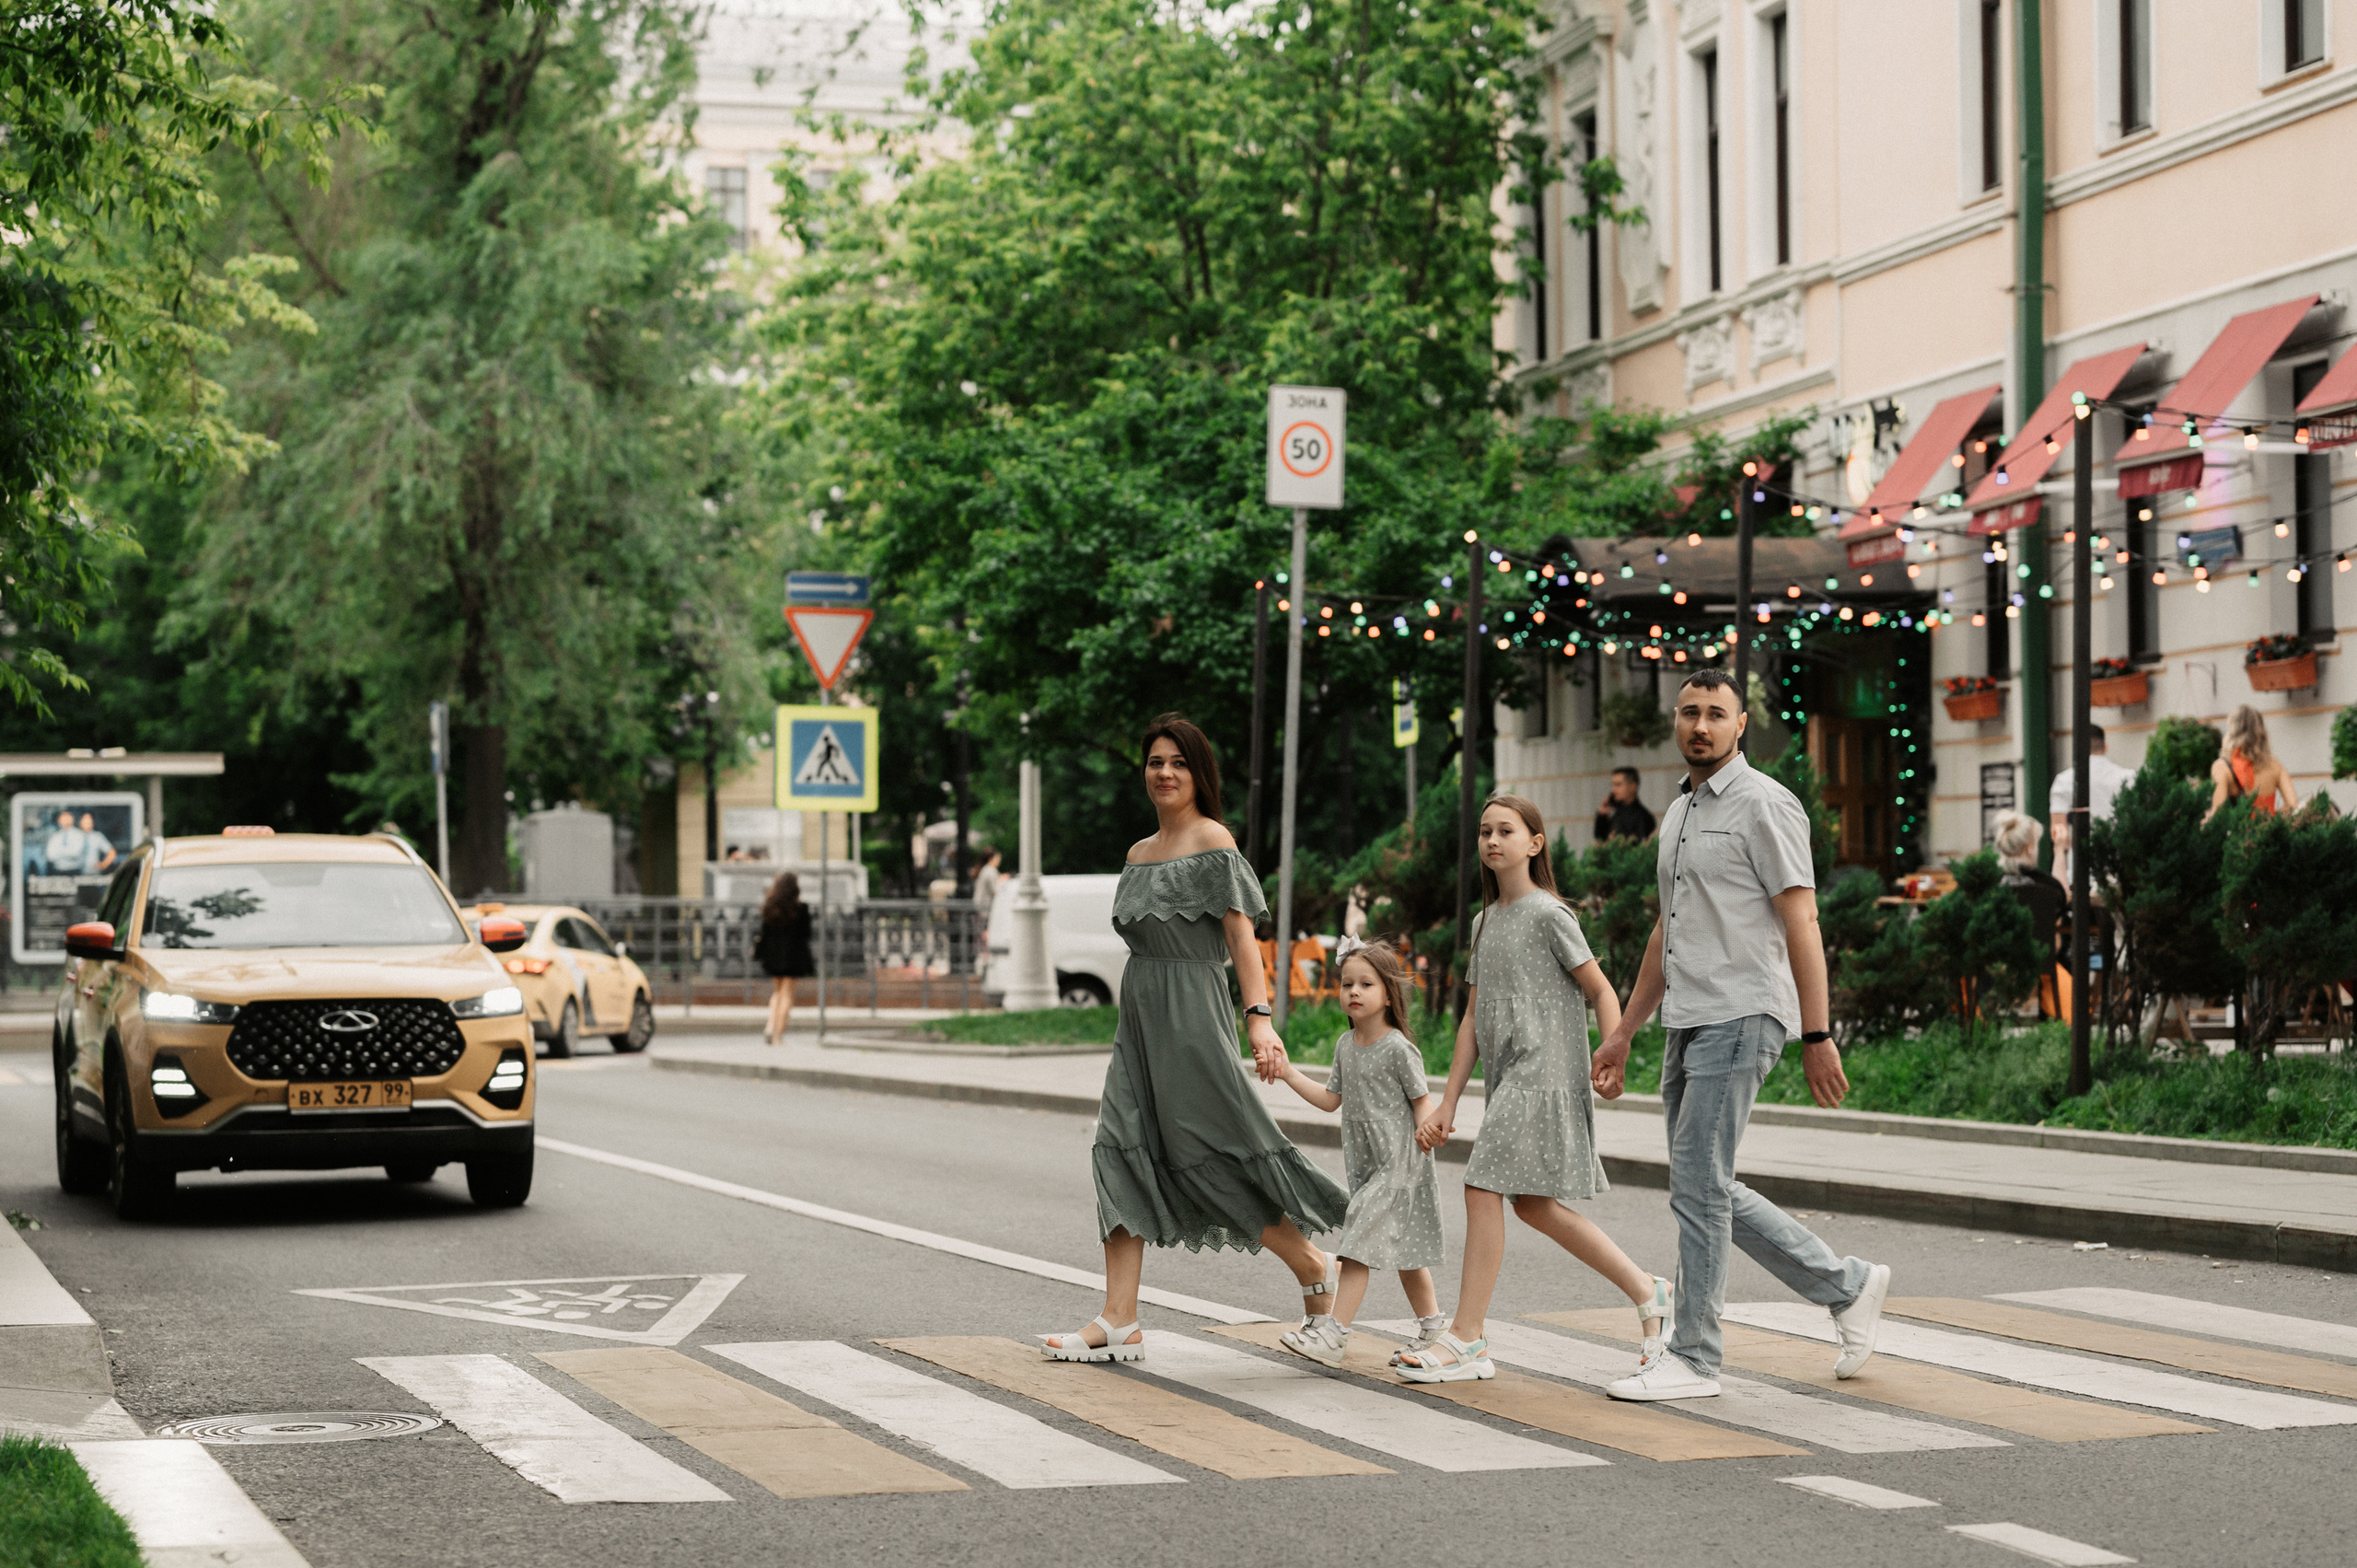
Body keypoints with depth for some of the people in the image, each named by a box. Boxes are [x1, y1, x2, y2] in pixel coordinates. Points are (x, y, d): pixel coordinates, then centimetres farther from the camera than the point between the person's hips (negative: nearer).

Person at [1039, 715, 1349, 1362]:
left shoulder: (1214, 843, -5)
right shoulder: (1140, 853, 17)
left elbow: (1240, 934, -13)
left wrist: (1259, 1017, -23)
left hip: (1191, 1013, -7)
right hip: (1140, 1016, 7)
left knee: (1211, 1156, -6)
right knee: (1123, 1151, -2)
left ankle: (1314, 1267, 14)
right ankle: (1119, 1323, -5)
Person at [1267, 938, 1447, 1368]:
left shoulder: (1399, 1048, -13)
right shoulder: (1345, 1045, 10)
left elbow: (1421, 1099, -11)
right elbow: (1331, 1099, 17)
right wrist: (1289, 1073, 11)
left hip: (1398, 1161, -8)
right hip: (1363, 1163, 8)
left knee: (1358, 1243, -14)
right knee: (1403, 1251, 15)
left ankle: (1333, 1334, -17)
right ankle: (1432, 1328, 26)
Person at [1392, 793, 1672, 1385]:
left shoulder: (1548, 914, -6)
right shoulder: (1485, 922, 17)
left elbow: (1600, 990, -6)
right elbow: (1473, 1017, 16)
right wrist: (1447, 1104, 12)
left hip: (1544, 1071, -9)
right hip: (1507, 1077, 9)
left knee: (1484, 1188, -13)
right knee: (1534, 1205, 9)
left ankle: (1467, 1338, -10)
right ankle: (1646, 1291, 20)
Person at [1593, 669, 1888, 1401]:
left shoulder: (1764, 805, -8)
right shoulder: (1679, 813, 18)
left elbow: (1800, 921, -13)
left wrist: (1817, 1036, -17)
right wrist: (1623, 1031, 23)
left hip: (1740, 1018, -9)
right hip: (1688, 1025, 9)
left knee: (1698, 1187, -8)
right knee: (1710, 1190, 10)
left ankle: (1692, 1359, 0)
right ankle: (1848, 1286, 22)